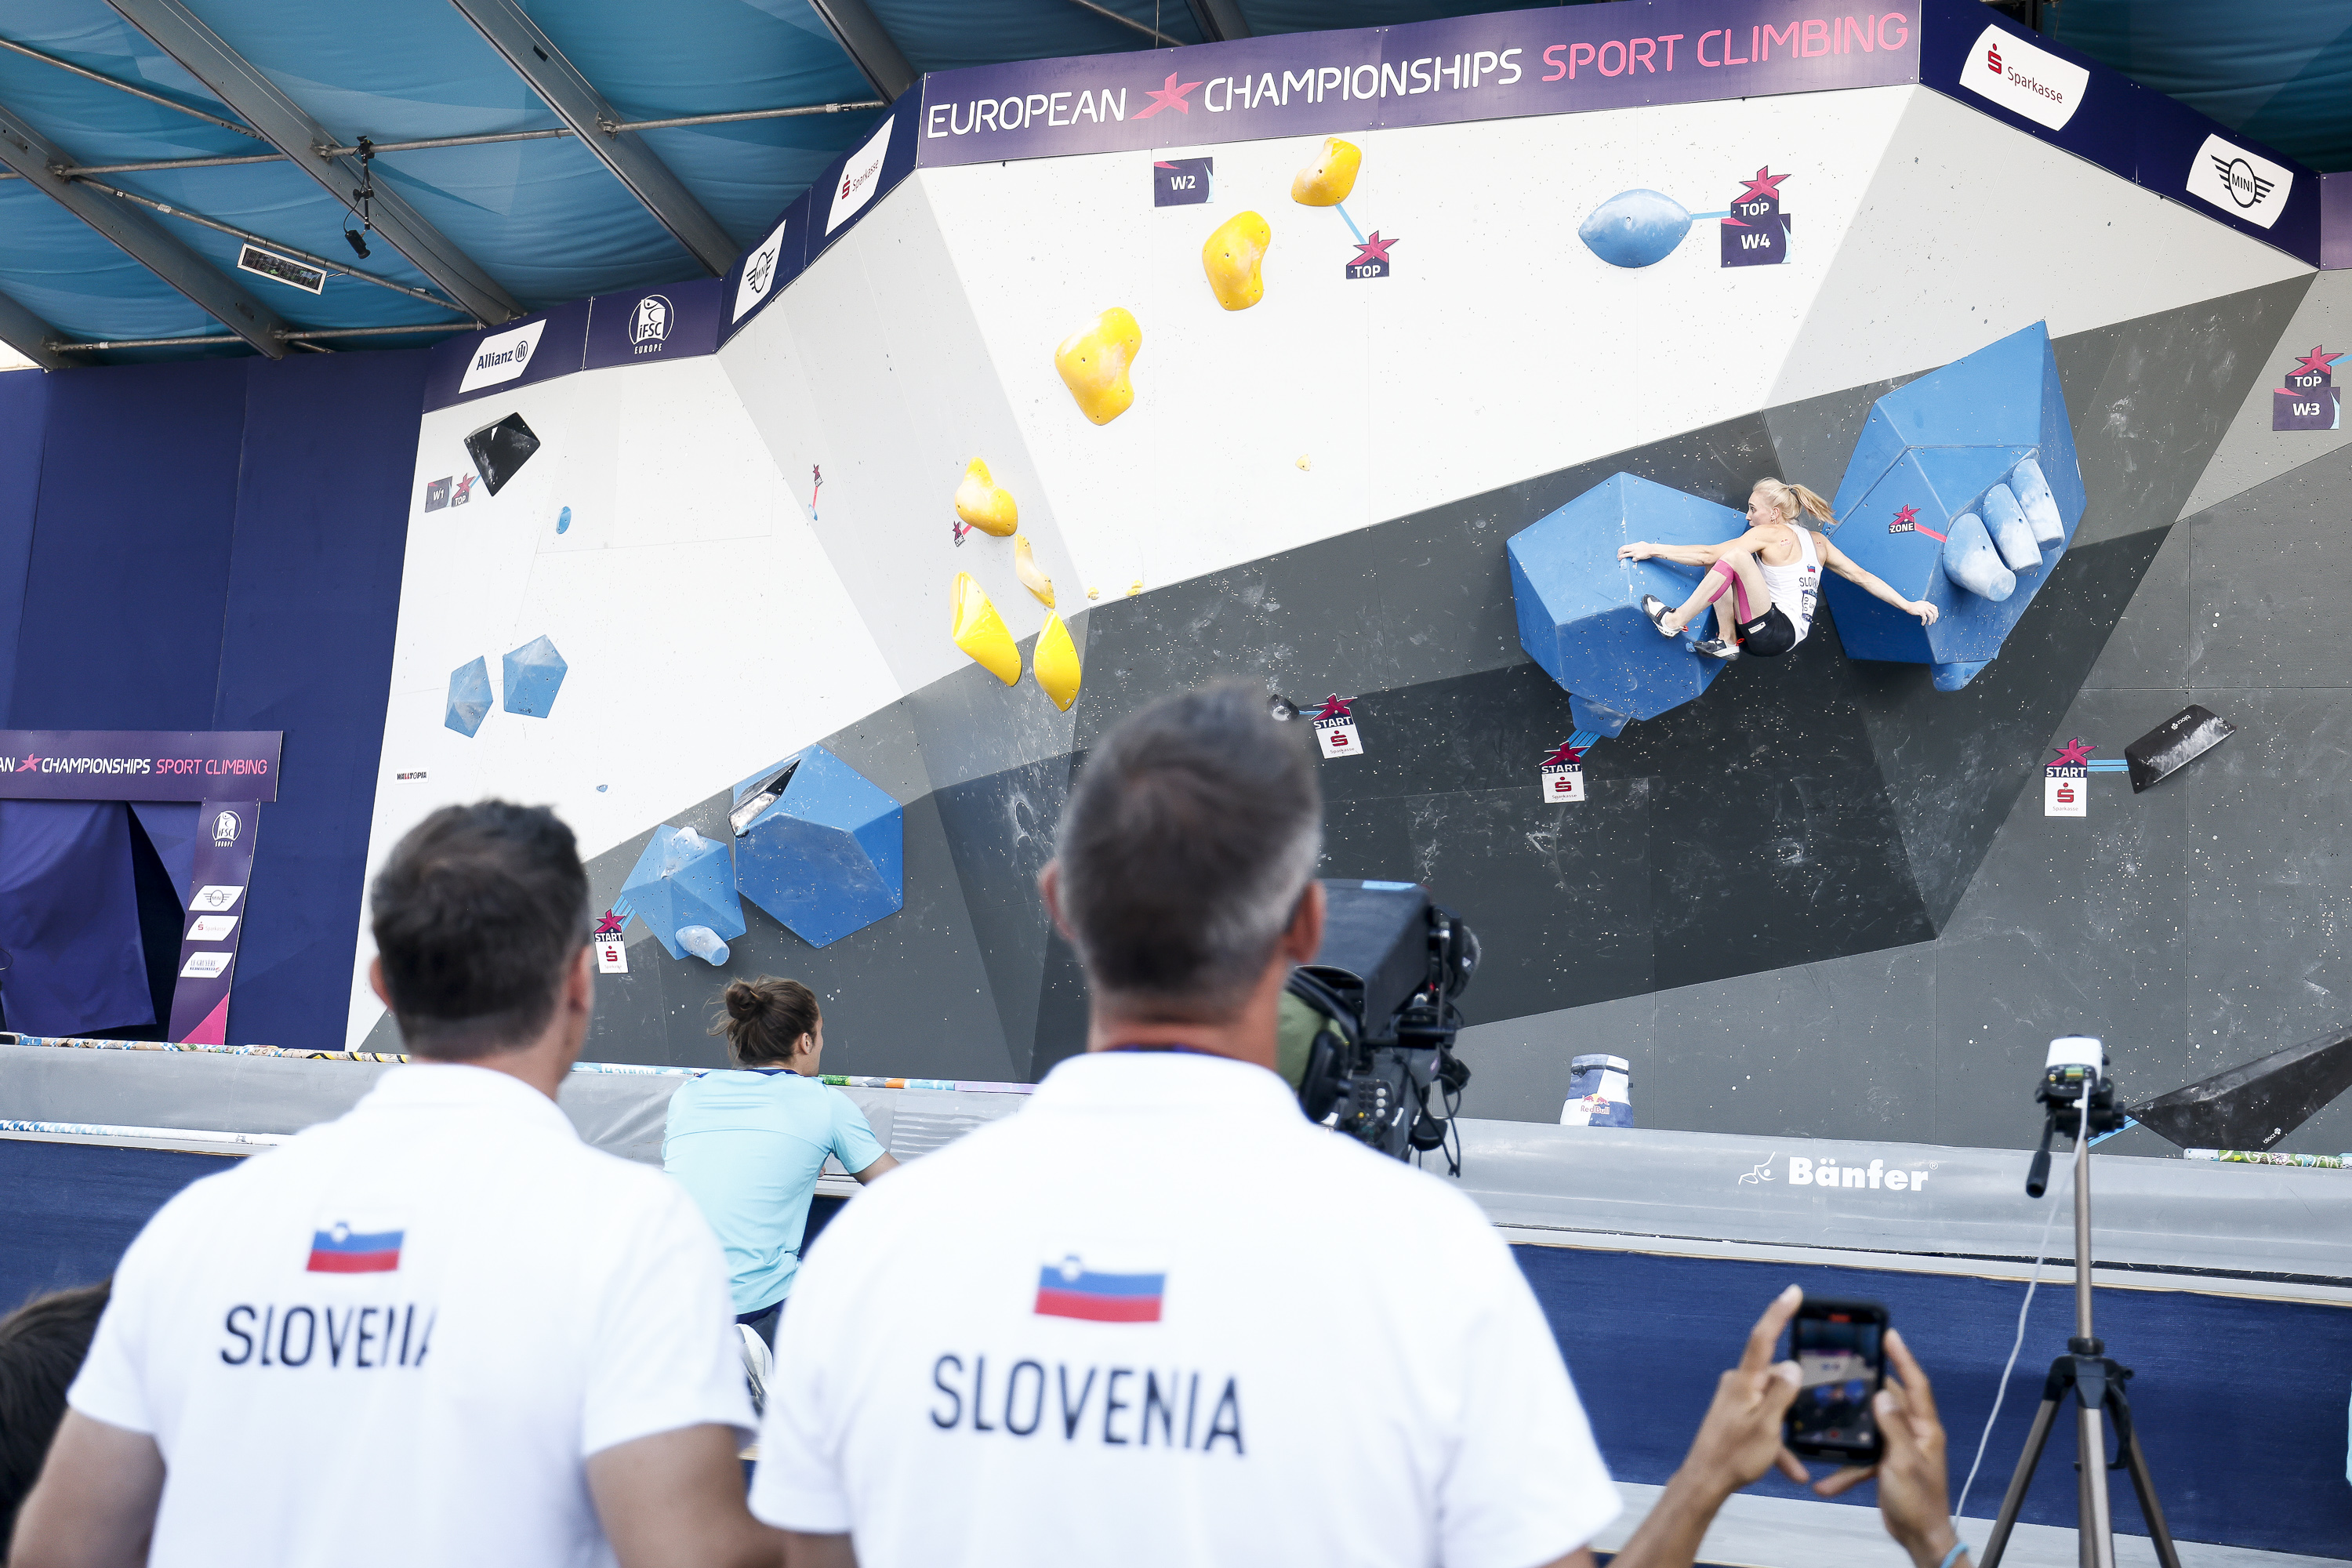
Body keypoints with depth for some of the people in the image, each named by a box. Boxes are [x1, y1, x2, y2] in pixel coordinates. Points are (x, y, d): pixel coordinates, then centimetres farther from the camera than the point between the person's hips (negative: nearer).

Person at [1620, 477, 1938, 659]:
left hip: (1777, 632, -9)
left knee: (1735, 555, -23)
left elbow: (1708, 554, -10)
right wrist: (1909, 606, 14)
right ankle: (1727, 640, -4)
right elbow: (1861, 576, 11)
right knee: (1718, 565, 8)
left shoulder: (1769, 534, -5)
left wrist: (1653, 549, -6)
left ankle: (1674, 621, -21)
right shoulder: (1816, 541, 18)